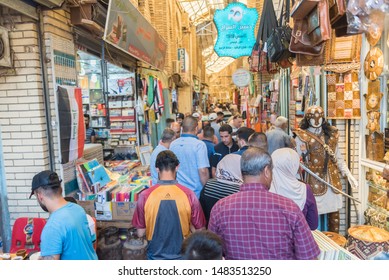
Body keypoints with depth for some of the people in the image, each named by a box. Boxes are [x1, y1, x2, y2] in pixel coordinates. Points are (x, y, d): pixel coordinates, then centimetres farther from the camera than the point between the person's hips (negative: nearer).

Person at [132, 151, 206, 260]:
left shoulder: (145, 196, -16)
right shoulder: (189, 194, -17)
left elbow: (140, 233, -6)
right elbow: (200, 231, -9)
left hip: (156, 255, 1)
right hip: (182, 255, 0)